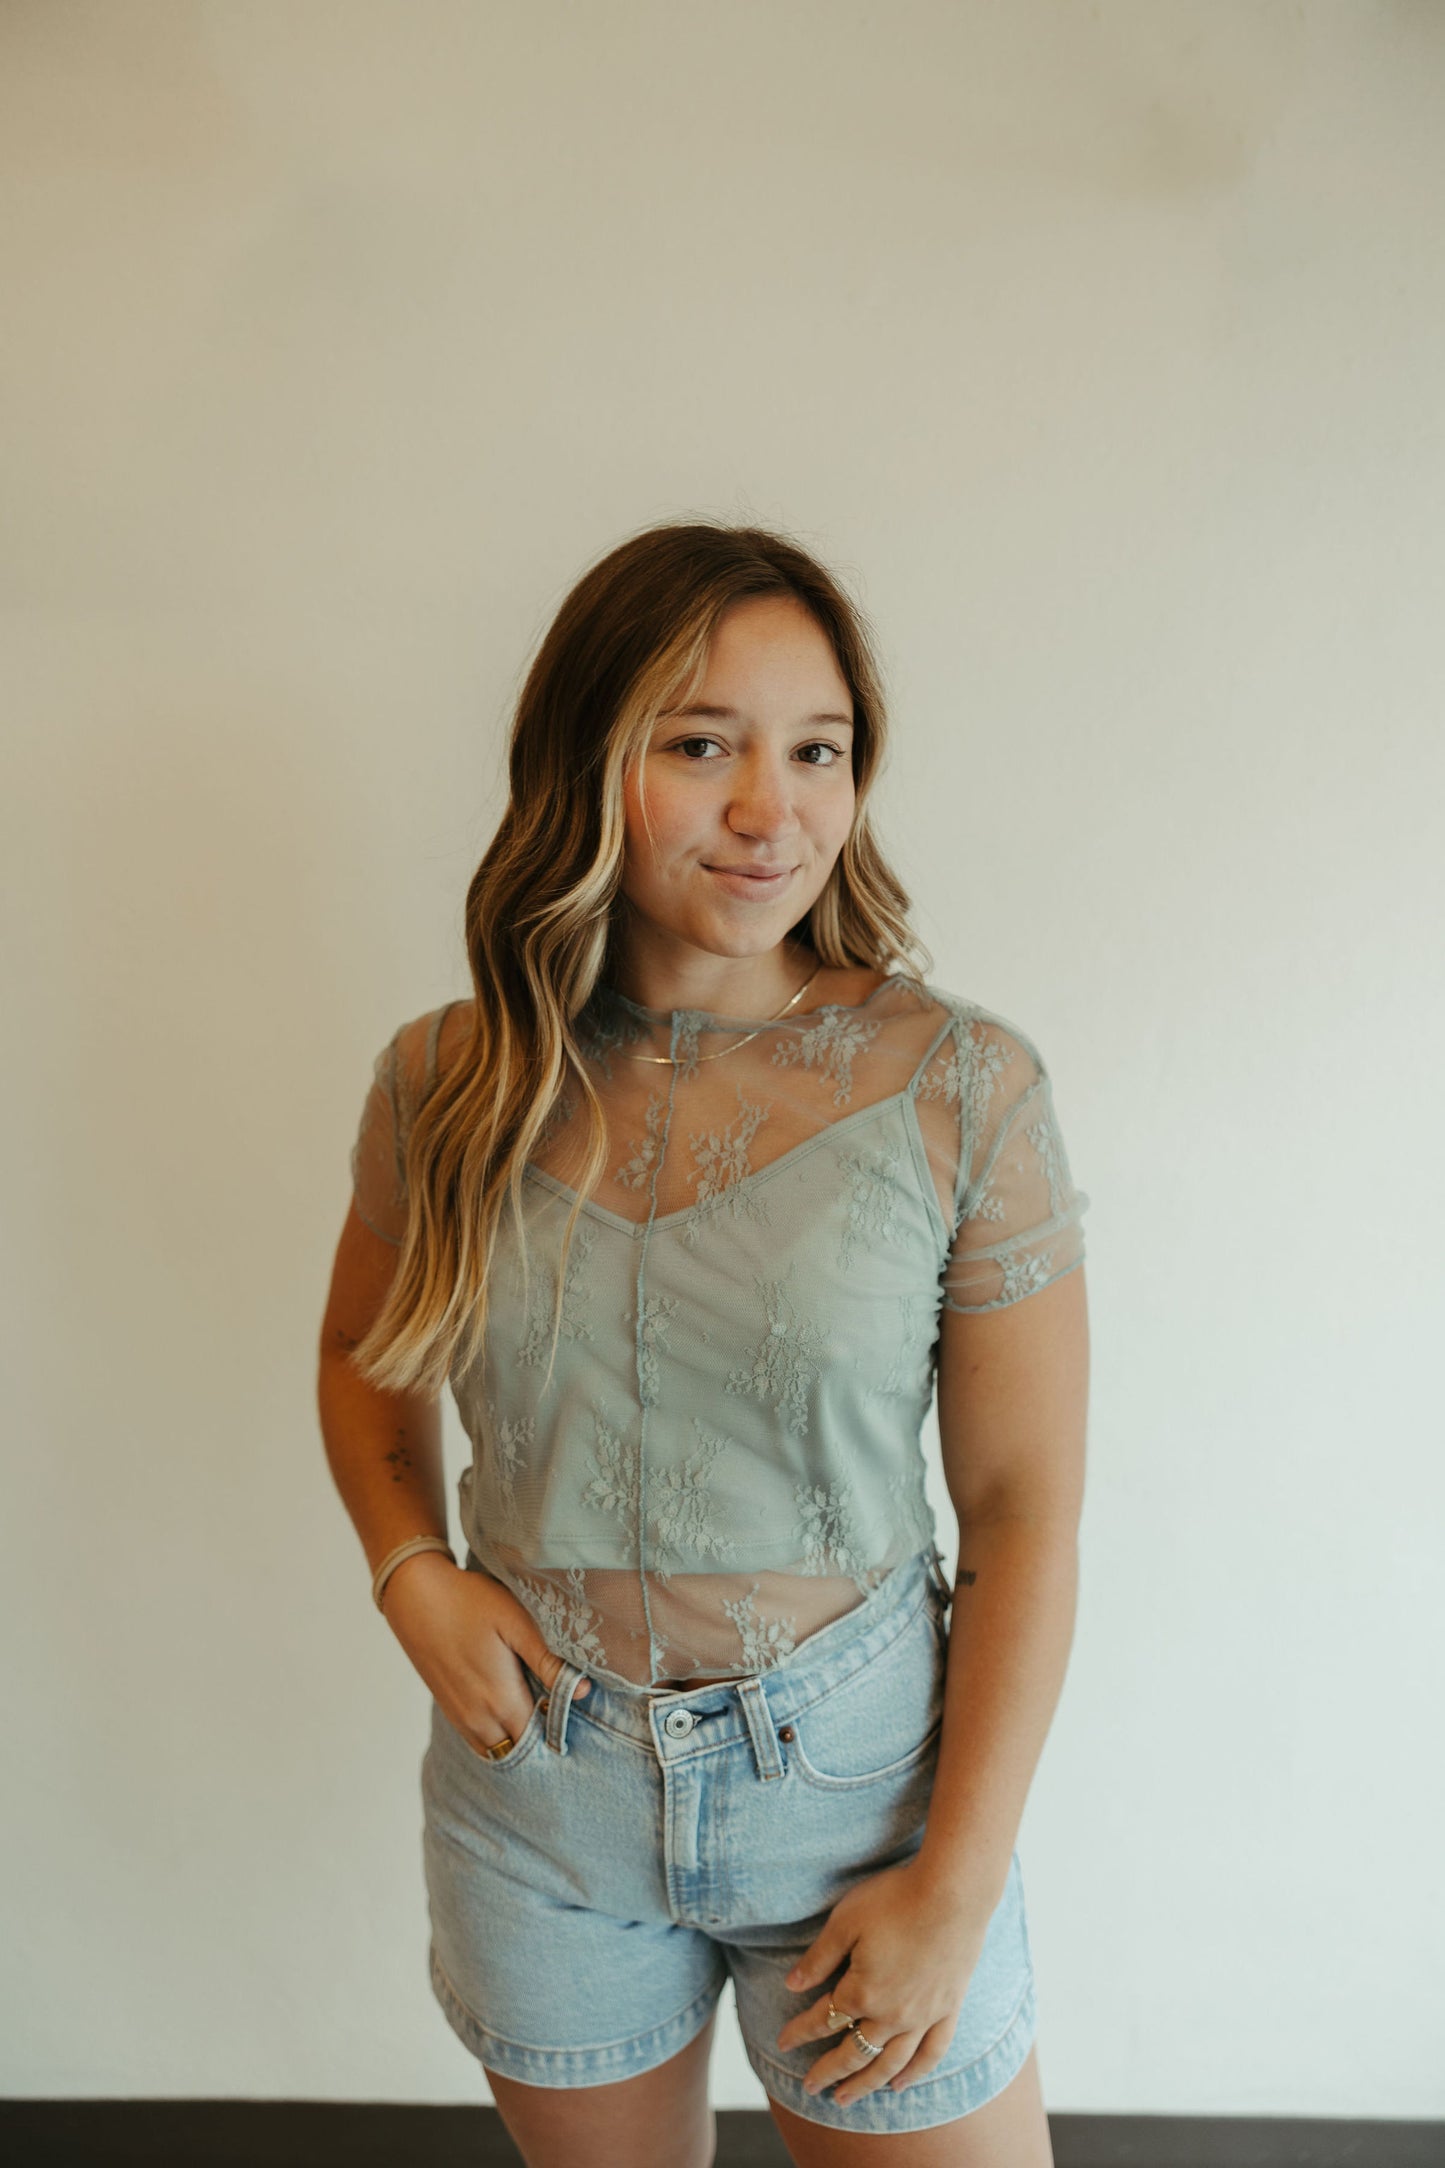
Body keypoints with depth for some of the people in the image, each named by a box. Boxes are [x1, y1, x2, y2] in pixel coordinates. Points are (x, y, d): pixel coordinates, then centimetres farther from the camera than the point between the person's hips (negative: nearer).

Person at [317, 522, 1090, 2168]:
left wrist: (958, 1882, -9)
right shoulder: (446, 1082, -8)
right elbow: (364, 1355, 10)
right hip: (537, 1782, 3)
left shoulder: (961, 1087, -15)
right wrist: (410, 1573, -7)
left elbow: (1024, 1510, -10)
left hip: (856, 1771, -2)